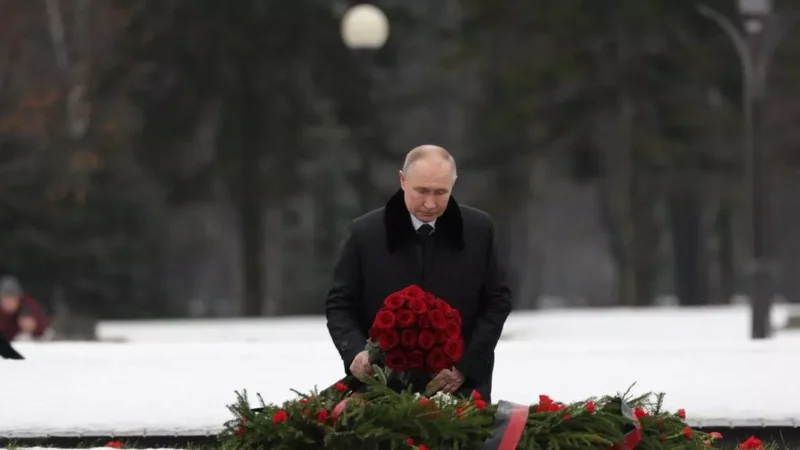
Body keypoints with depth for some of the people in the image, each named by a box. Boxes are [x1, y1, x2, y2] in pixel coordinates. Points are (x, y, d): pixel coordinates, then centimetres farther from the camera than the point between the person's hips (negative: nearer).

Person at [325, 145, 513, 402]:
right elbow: (340, 304, 2)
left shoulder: (478, 230, 0)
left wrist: (466, 365, -7)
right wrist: (355, 351, -18)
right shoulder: (365, 233, -2)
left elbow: (498, 300, 4)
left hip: (461, 386, 1)